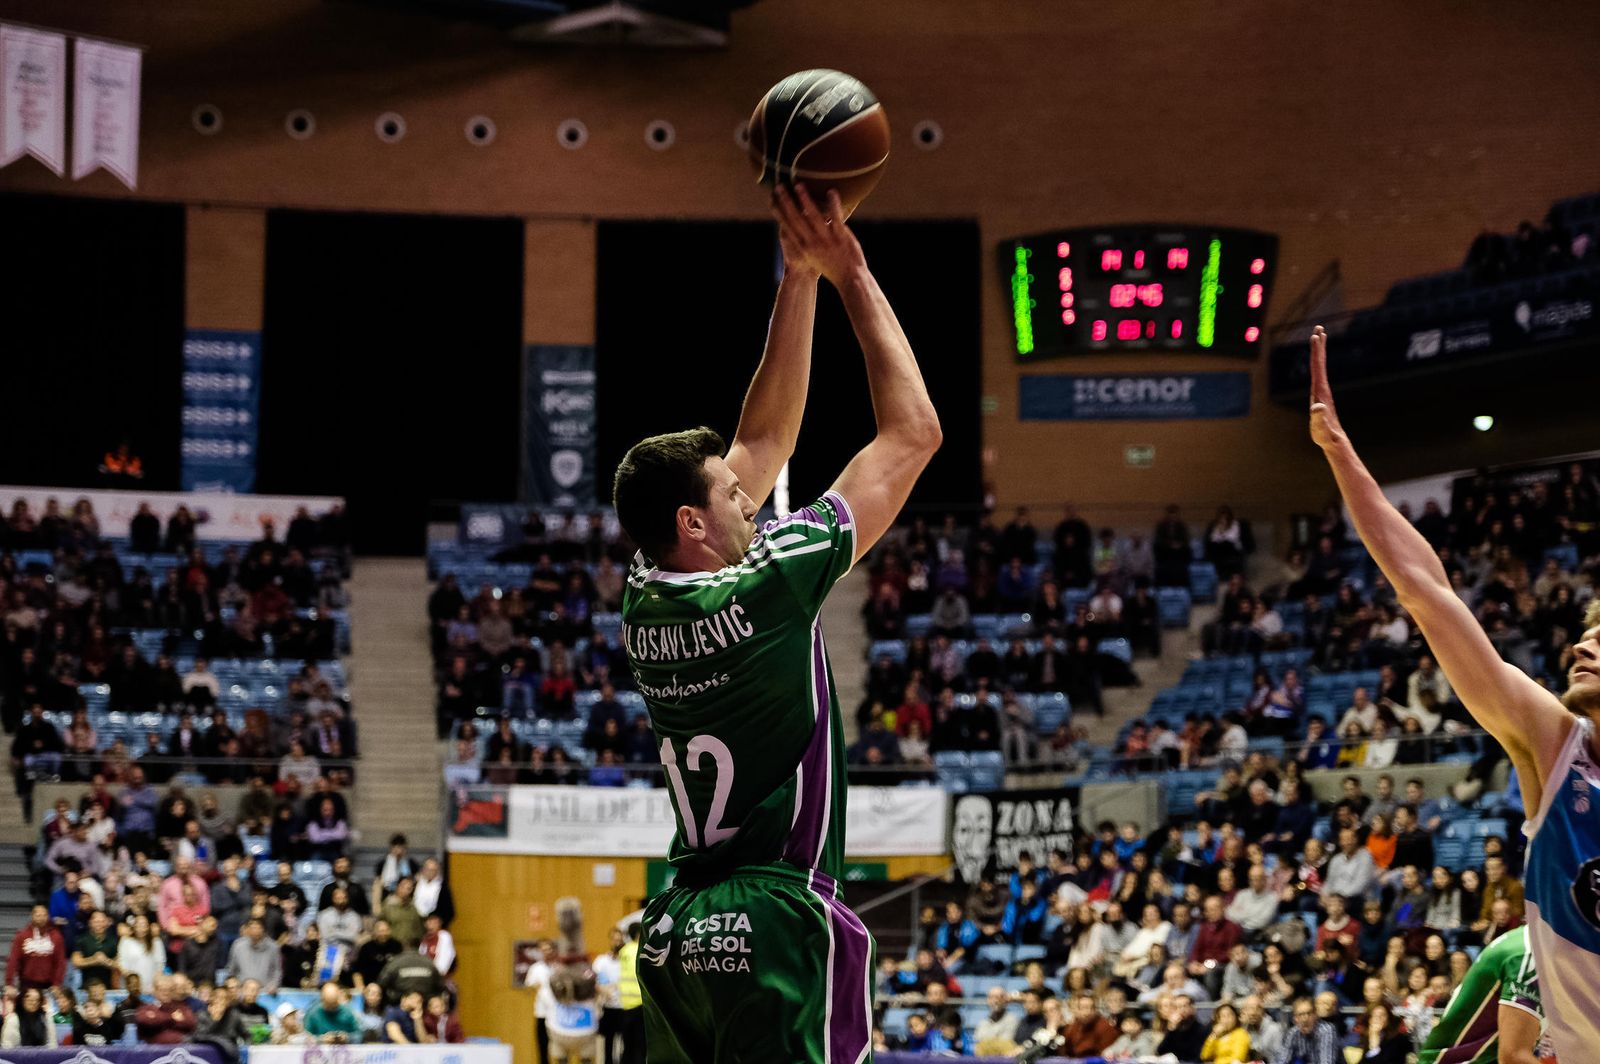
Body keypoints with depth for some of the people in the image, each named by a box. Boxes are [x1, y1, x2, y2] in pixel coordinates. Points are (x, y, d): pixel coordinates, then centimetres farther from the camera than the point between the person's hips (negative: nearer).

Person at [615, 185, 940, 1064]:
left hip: (674, 929, 8)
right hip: (775, 920, -8)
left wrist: (799, 280, 17)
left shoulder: (643, 603, 7)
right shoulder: (767, 587, -12)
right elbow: (913, 432, -5)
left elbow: (765, 440, 17)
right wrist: (853, 278, 3)